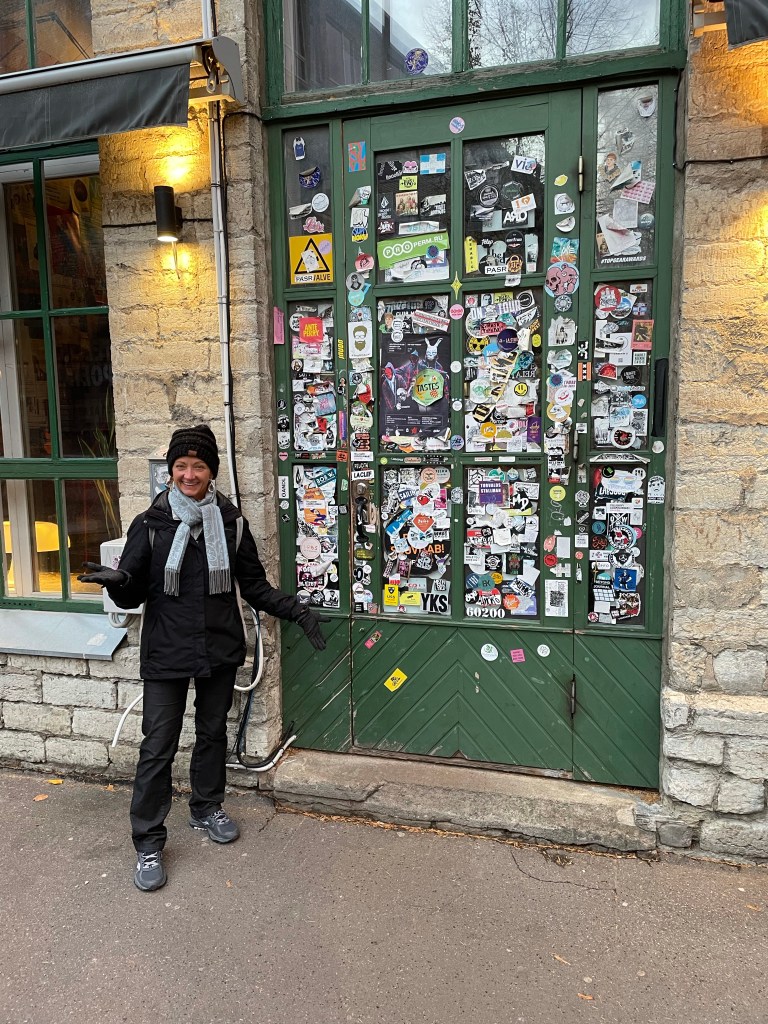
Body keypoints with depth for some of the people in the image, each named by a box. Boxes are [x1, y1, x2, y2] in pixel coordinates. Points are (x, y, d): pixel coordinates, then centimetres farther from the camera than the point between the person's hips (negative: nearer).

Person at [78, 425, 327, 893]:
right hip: (166, 654, -2)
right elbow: (132, 594, -4)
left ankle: (208, 807, 40)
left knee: (213, 732, 18)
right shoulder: (150, 524, -6)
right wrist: (117, 582, -27)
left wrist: (298, 611, -4)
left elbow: (255, 586, 6)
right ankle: (149, 842, 17)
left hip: (220, 650, 2)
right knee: (158, 746, 2)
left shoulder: (231, 522, -1)